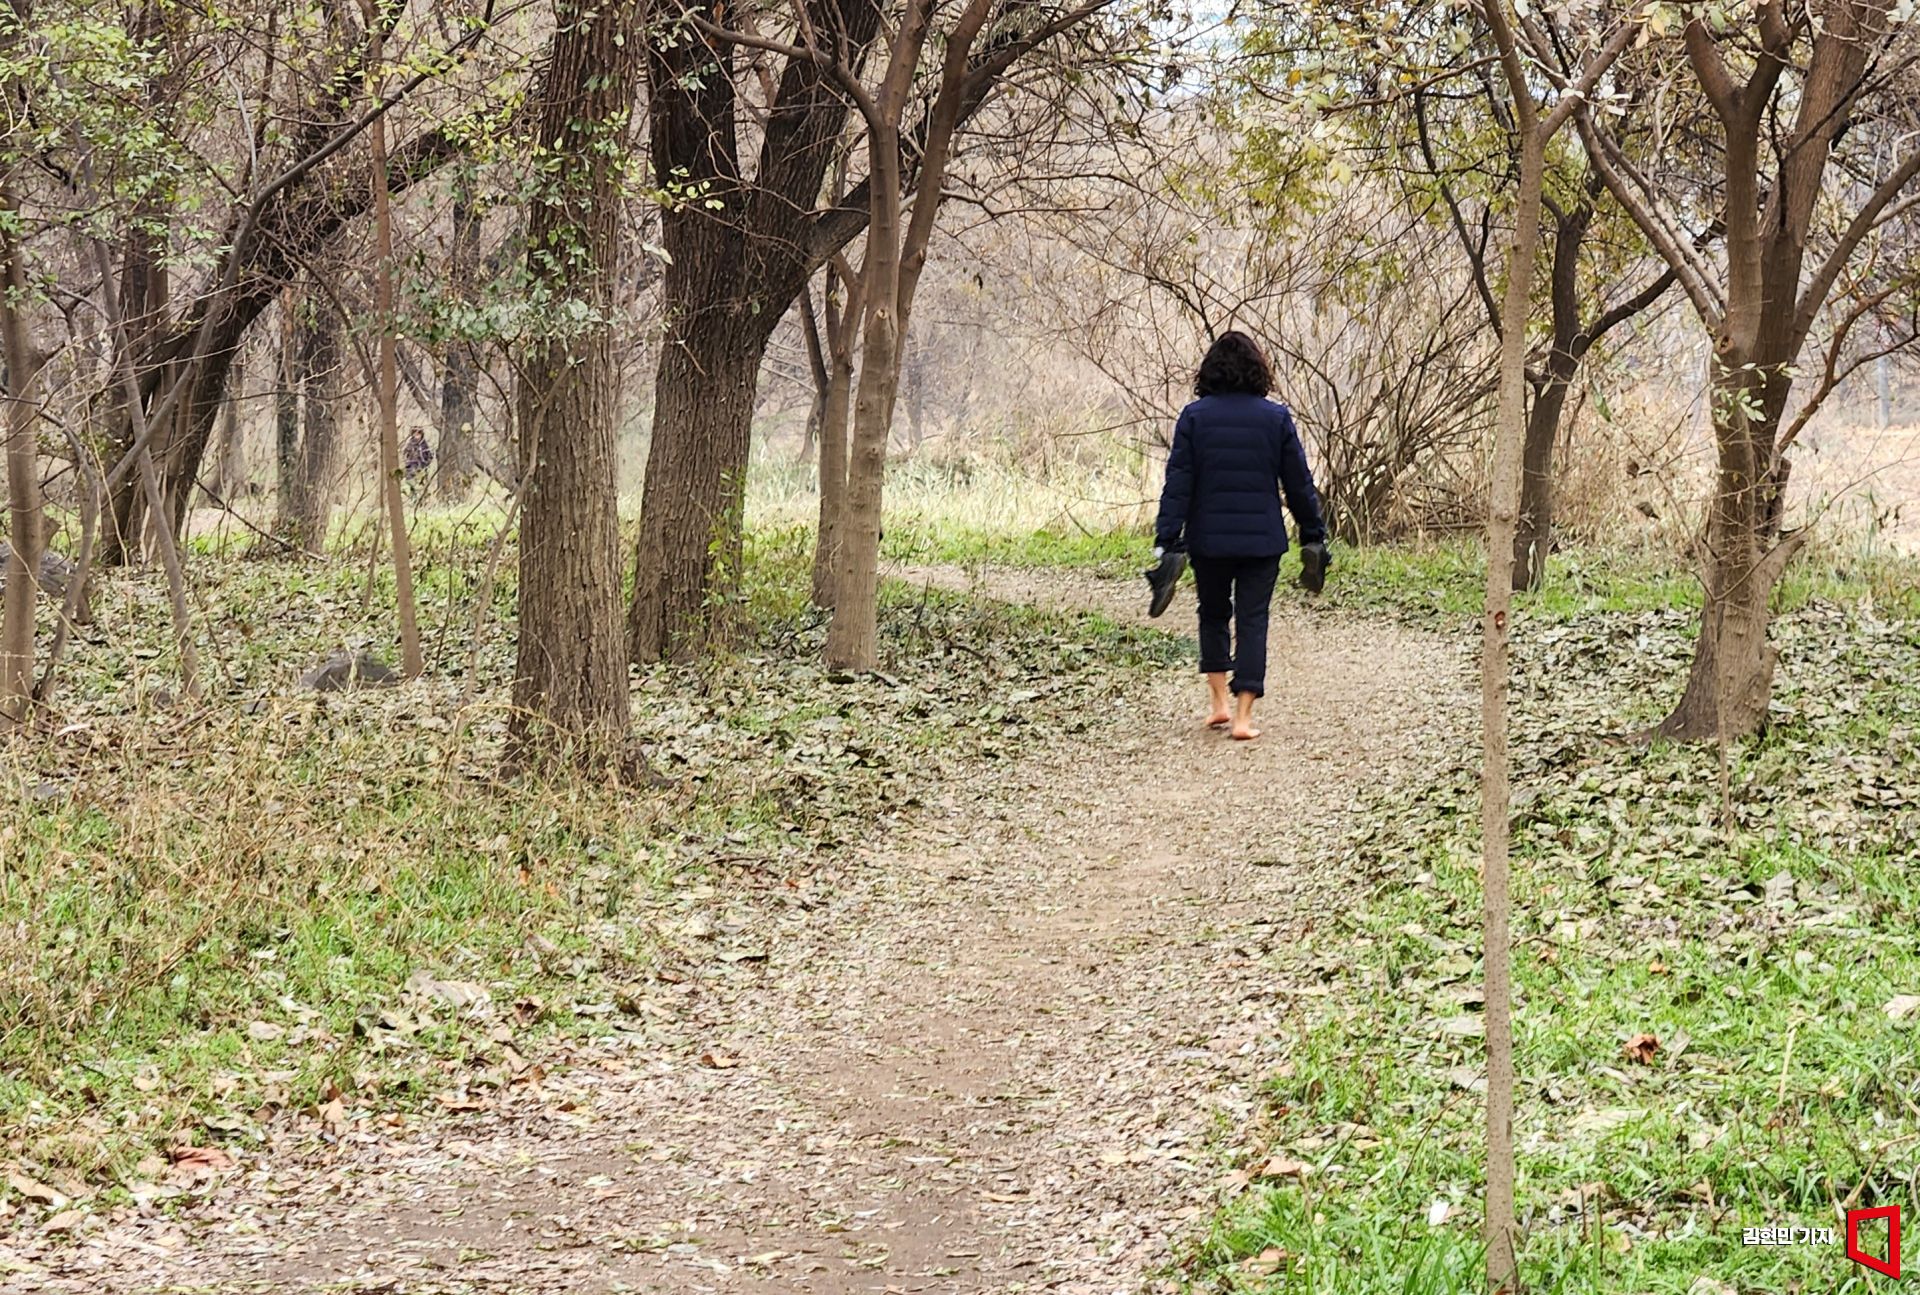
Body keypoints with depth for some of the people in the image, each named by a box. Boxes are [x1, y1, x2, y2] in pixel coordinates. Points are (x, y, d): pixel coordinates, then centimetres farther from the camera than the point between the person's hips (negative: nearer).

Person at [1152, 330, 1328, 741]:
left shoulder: (1194, 416, -4)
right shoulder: (1276, 417, -2)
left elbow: (1178, 483, -7)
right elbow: (1299, 483, 2)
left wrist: (1168, 539, -6)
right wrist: (1313, 534, 11)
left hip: (1209, 538, 0)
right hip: (1262, 539, 0)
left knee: (1214, 614, 19)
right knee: (1252, 620, 4)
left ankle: (1219, 700, 15)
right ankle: (1243, 715, -1)